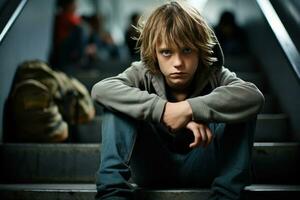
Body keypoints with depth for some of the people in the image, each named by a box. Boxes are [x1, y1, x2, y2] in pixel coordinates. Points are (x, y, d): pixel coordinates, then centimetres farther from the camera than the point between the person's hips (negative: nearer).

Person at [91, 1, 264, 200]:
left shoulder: (214, 76, -13)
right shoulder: (144, 75, -13)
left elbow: (254, 96, -34)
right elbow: (100, 89, -33)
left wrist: (190, 108, -43)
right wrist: (162, 109, -42)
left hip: (201, 168, 0)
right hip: (152, 167, 0)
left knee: (238, 108, -22)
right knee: (117, 105, -21)